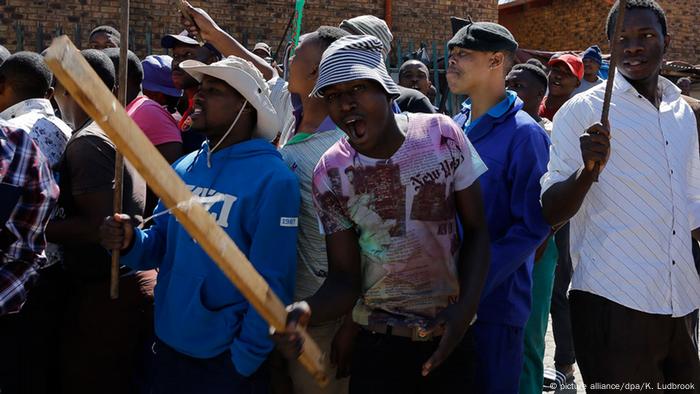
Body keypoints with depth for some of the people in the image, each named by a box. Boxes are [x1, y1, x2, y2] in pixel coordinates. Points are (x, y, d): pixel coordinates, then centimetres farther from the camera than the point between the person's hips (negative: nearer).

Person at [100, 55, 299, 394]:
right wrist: (130, 242, -9)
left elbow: (271, 284, -17)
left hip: (225, 359, -6)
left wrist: (244, 361, -14)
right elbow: (161, 245, 12)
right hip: (168, 345, 6)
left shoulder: (272, 179, -16)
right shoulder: (183, 168, 5)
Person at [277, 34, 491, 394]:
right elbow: (344, 279, -8)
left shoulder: (443, 135, -9)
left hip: (452, 336, 1)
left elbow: (476, 232, -2)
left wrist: (465, 309, -15)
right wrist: (305, 311, -29)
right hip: (379, 342, 0)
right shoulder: (330, 174, -10)